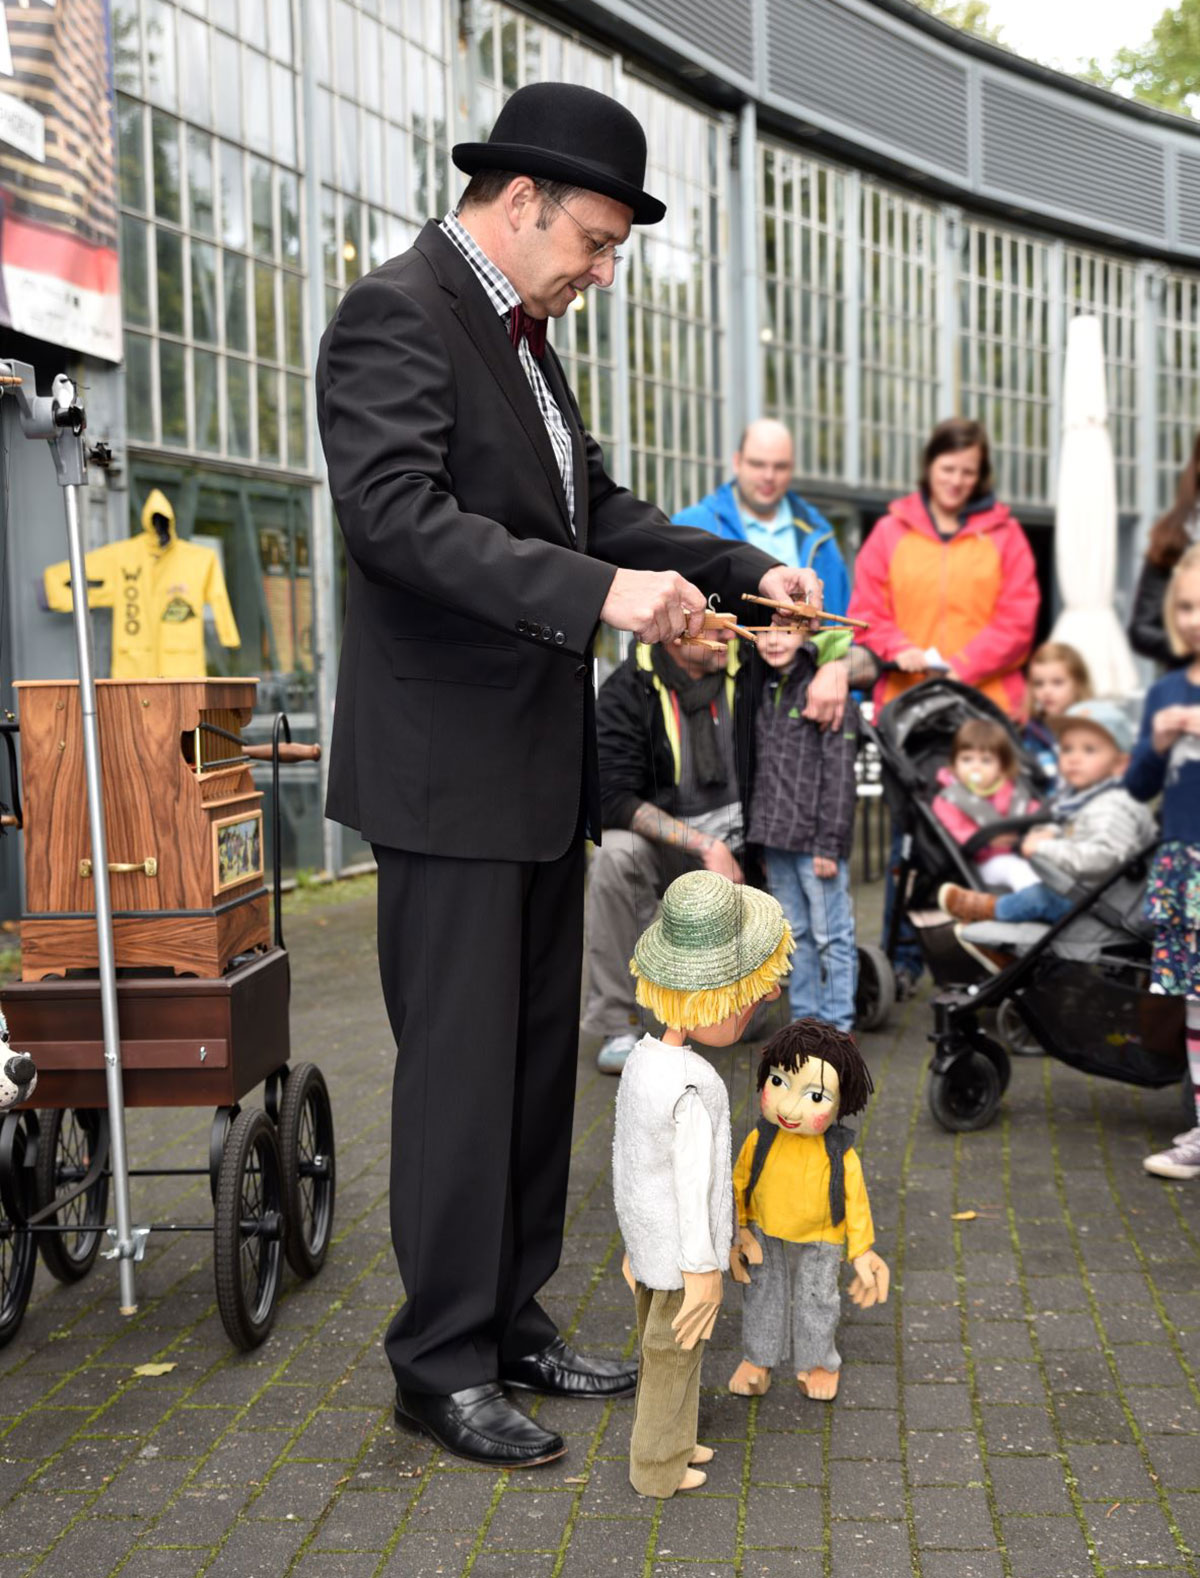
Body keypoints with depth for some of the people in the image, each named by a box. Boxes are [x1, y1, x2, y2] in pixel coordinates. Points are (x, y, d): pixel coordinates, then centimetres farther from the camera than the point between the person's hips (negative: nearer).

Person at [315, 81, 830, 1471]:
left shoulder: (522, 335, 16)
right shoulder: (394, 317, -12)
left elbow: (593, 505, 19)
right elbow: (398, 512, -26)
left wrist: (742, 571, 6)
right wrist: (597, 591, -34)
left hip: (539, 767, 10)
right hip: (448, 768, -9)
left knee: (538, 1056, 14)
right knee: (461, 1066, -2)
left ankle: (512, 1322, 27)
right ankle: (442, 1366, 11)